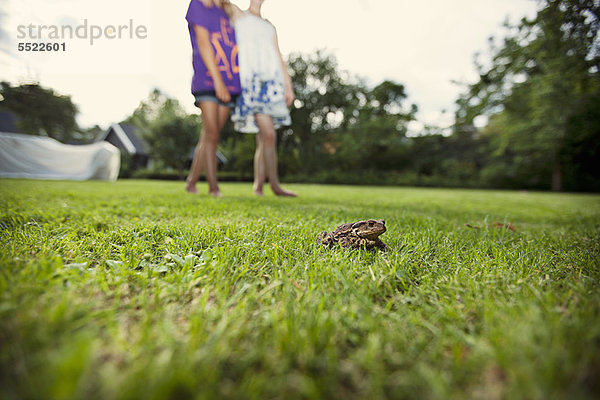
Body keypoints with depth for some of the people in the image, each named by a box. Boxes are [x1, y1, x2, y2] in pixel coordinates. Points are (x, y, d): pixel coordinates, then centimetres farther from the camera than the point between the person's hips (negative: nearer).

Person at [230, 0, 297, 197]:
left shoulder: (269, 27, 28)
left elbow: (279, 57, 20)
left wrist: (288, 85, 11)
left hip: (272, 83, 5)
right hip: (252, 81, -5)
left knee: (263, 138, 0)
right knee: (268, 134, -17)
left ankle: (258, 184, 5)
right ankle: (275, 184, -12)